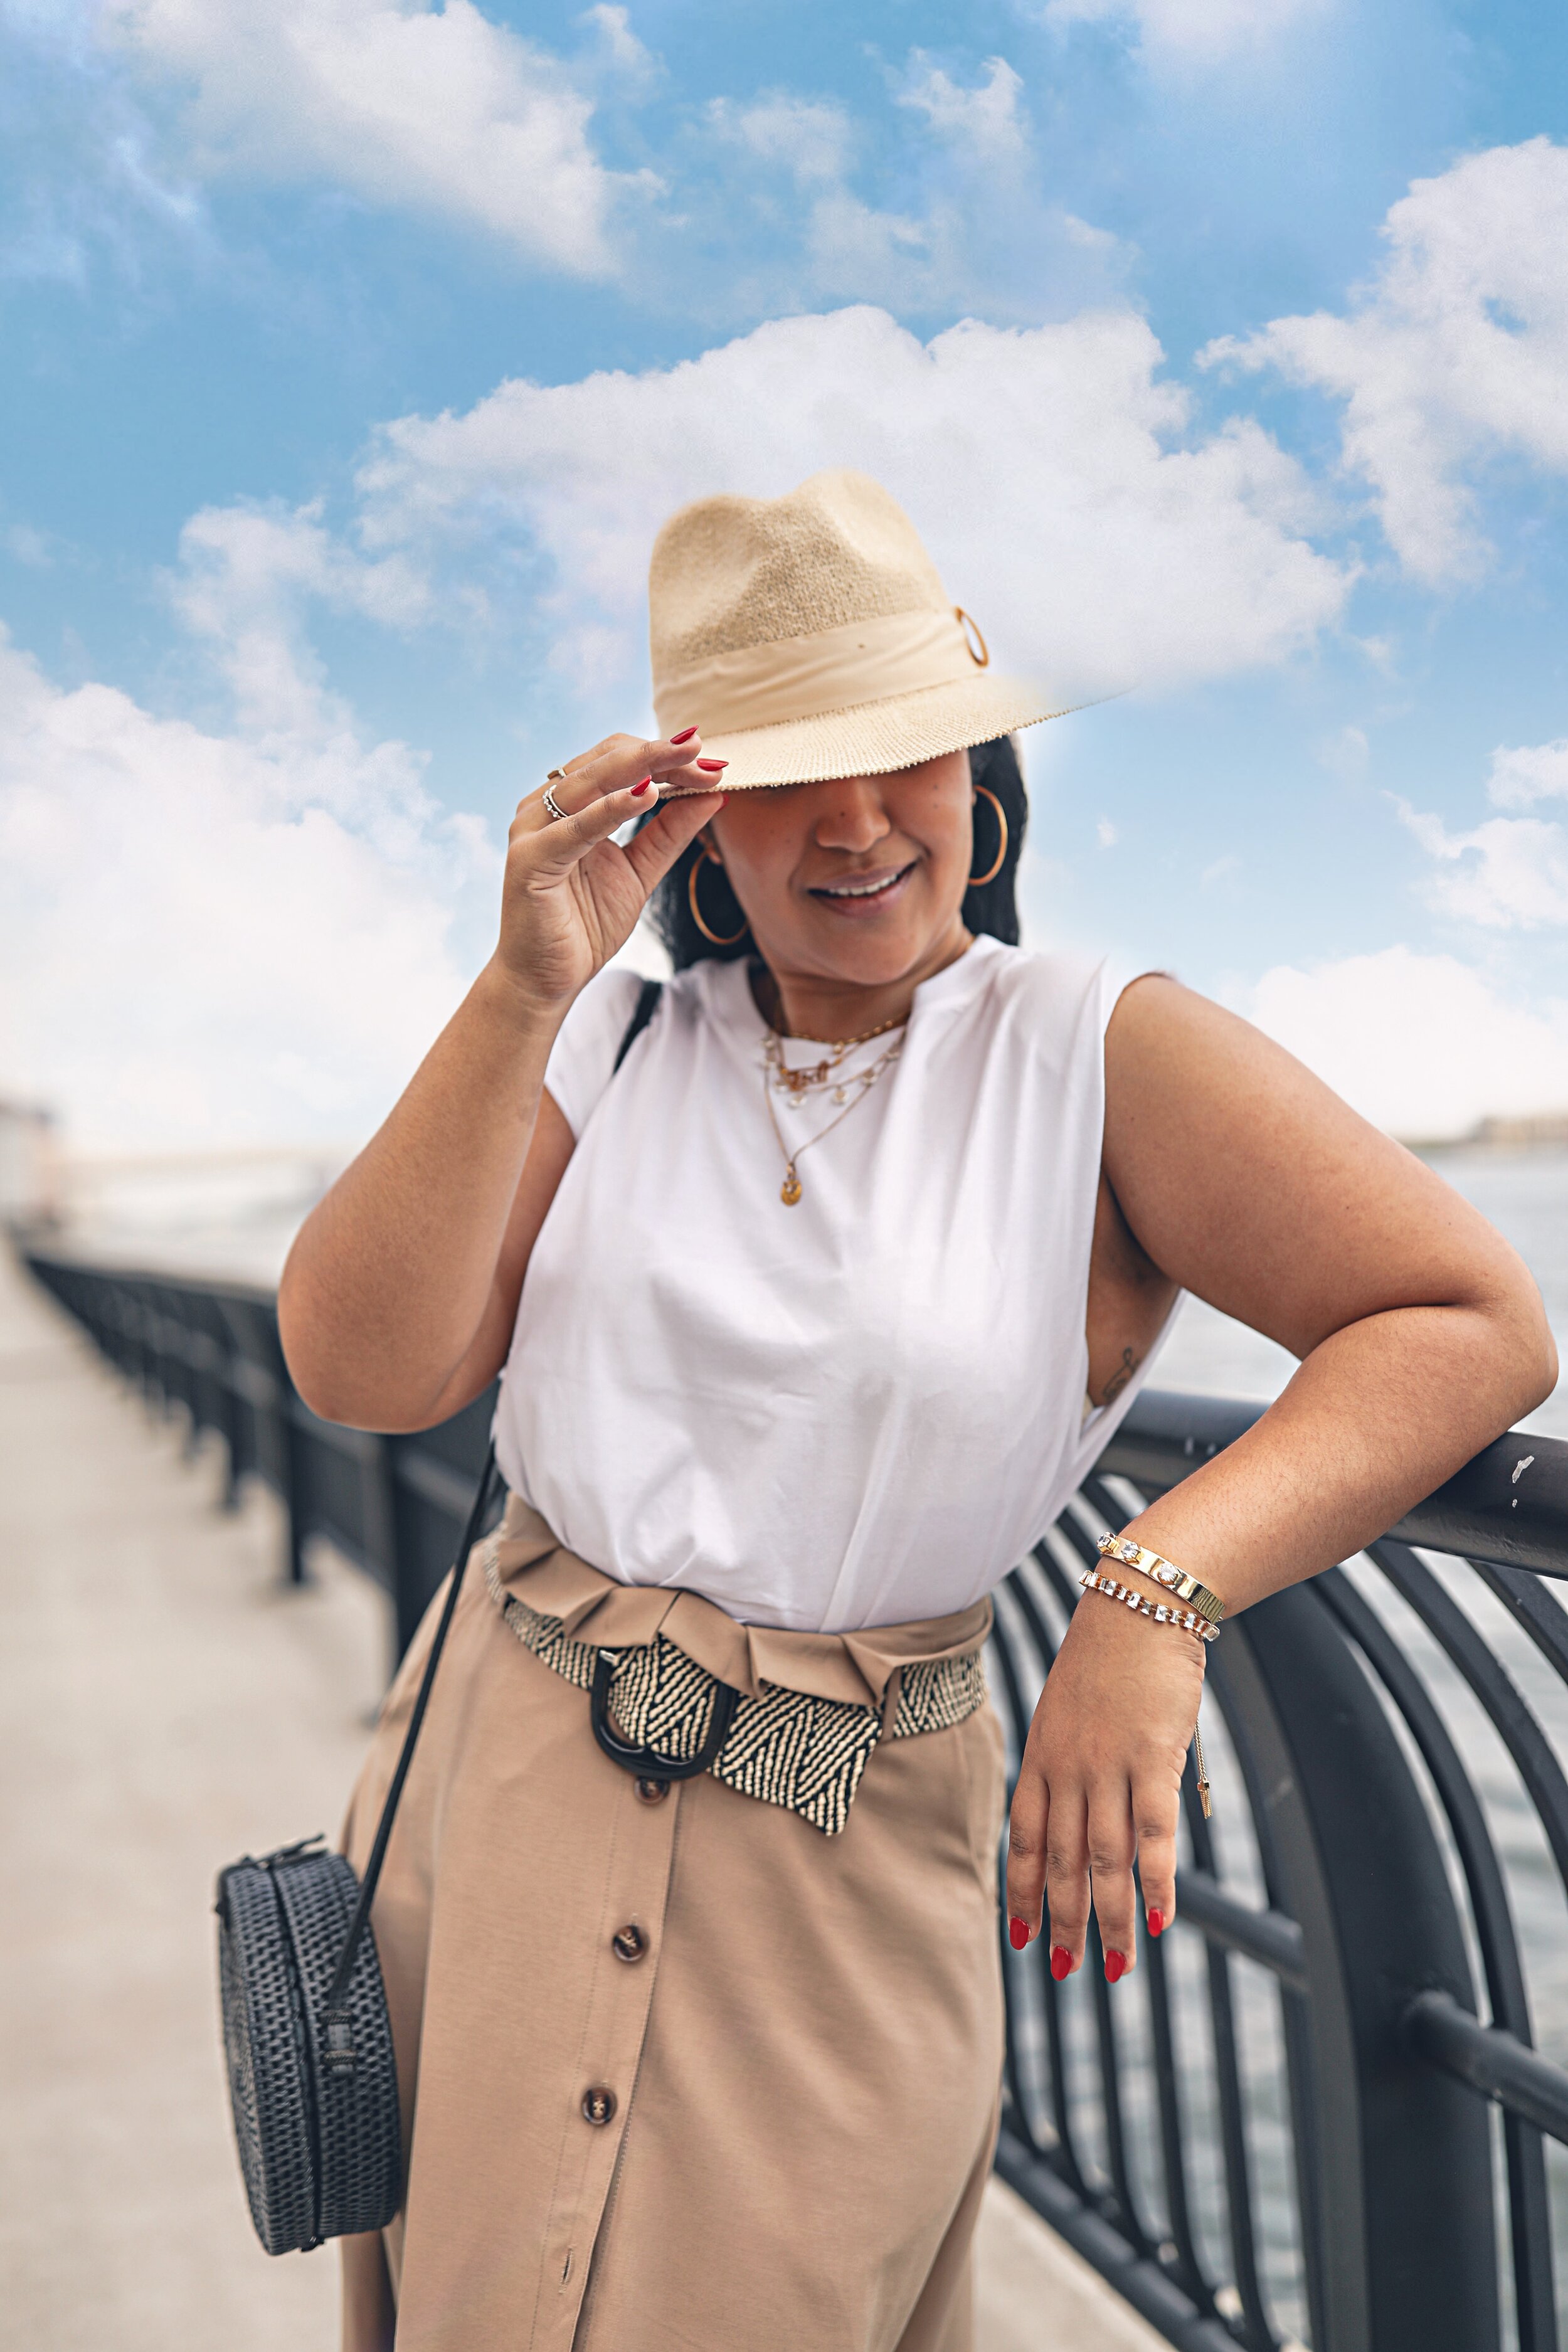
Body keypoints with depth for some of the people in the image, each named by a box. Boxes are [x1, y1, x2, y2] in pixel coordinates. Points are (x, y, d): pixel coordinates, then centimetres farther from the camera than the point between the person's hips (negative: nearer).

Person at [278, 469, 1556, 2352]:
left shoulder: (1097, 1053, -7)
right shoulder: (613, 1045, 1)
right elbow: (358, 1370, -9)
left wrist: (1153, 1597, -27)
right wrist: (520, 994, -18)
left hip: (838, 1846, -3)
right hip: (496, 1770, 4)